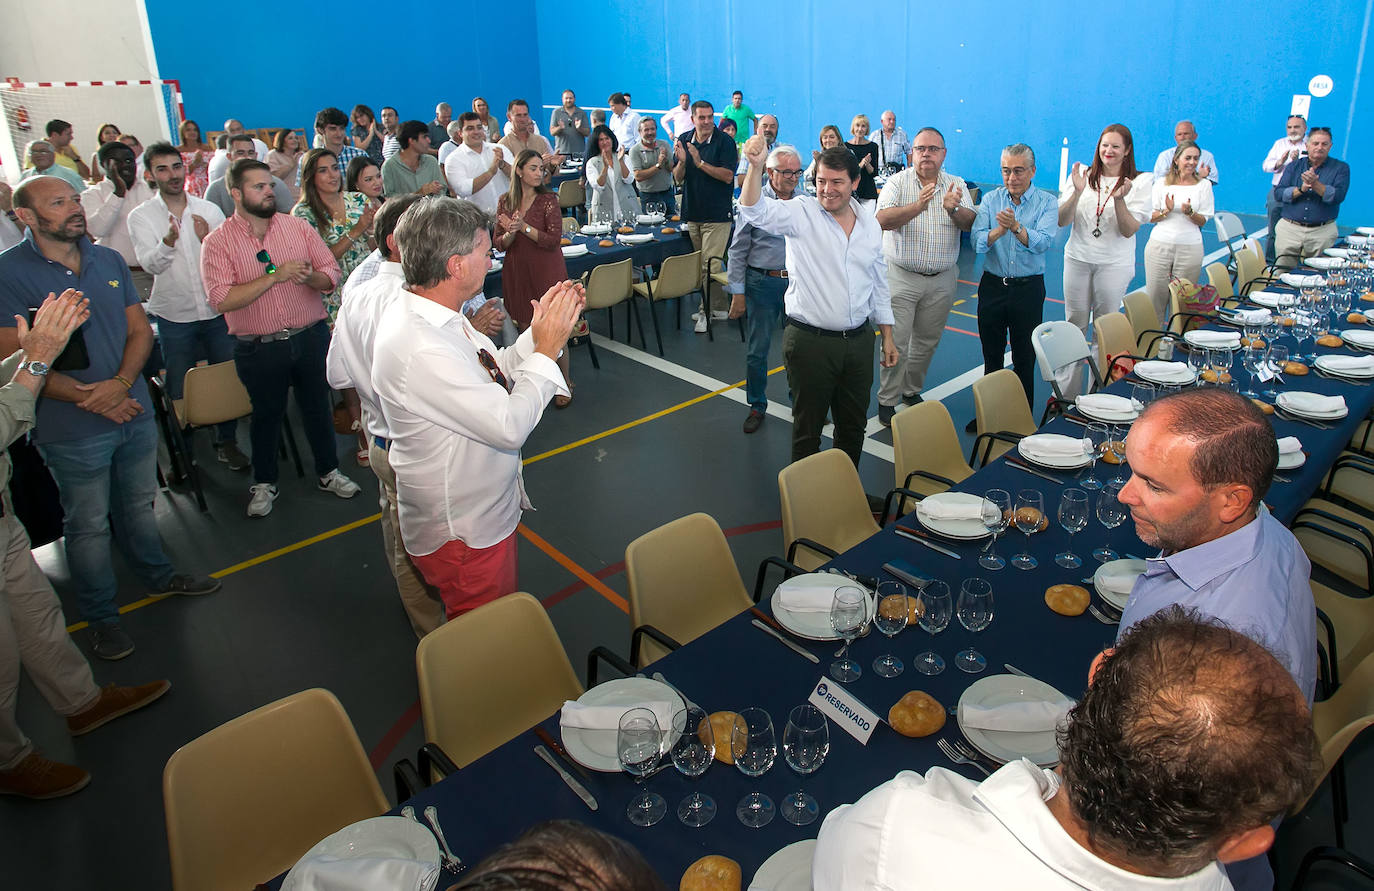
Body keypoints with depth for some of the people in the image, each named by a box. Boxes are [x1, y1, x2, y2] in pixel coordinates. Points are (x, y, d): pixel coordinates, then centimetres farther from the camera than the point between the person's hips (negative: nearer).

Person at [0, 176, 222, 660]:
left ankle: (157, 574, 42)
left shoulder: (109, 260, 6)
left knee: (139, 503, 21)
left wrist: (120, 384, -13)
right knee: (88, 524, 9)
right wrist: (86, 397, -19)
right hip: (72, 428, -4)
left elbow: (140, 329, 4)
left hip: (134, 411, 5)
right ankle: (101, 615, 25)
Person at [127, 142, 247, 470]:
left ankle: (226, 442, 27)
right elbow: (150, 263, -15)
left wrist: (209, 240, -19)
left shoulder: (209, 210, 4)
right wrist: (169, 241, -35)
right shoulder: (141, 216, -2)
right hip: (174, 317, -2)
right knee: (180, 392, 7)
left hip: (218, 311, 2)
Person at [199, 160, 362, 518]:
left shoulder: (298, 226, 2)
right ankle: (264, 483, 33)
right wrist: (275, 276, -23)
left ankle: (328, 472, 34)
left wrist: (310, 277, -21)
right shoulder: (218, 242, -6)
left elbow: (332, 273, 2)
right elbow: (222, 300, -18)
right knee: (266, 414, 13)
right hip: (259, 349, -2)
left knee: (318, 406, 15)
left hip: (311, 337, 2)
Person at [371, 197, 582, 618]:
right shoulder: (420, 349, -33)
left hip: (481, 509, 10)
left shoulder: (428, 314, -1)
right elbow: (510, 425, -31)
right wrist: (546, 350, -19)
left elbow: (497, 375, 8)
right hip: (463, 531, -10)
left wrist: (539, 330, -4)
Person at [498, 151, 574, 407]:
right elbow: (498, 244, 4)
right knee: (524, 329, 8)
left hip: (547, 271, -4)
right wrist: (510, 234, -17)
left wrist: (525, 227, -22)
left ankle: (565, 384, 12)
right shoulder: (505, 201, 5)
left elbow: (554, 239, -13)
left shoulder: (548, 199, -5)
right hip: (517, 273, 4)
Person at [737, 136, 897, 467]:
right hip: (810, 341, -5)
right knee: (807, 429, 7)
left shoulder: (870, 224, 8)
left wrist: (888, 337, 16)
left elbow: (879, 284, 16)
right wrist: (755, 166, -43)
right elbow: (755, 211, -26)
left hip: (859, 340, 5)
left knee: (853, 426, 18)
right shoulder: (802, 213, -7)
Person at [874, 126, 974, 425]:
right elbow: (883, 220, -19)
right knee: (896, 343, -4)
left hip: (941, 280, 3)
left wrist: (953, 209, -30)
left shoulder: (957, 185, 5)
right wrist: (919, 206, -33)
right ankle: (887, 400, 8)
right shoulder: (898, 182, -3)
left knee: (927, 341, 14)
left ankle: (911, 390, 33)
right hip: (901, 276, -3)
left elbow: (969, 223, -8)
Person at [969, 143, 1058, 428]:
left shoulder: (1046, 202, -3)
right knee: (991, 356, 12)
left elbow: (1043, 242, -20)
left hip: (1028, 289, -2)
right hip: (993, 285, 2)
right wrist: (1000, 230, -30)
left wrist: (1016, 227, -36)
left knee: (1025, 359, 6)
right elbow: (977, 242, -11)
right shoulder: (990, 200, 1)